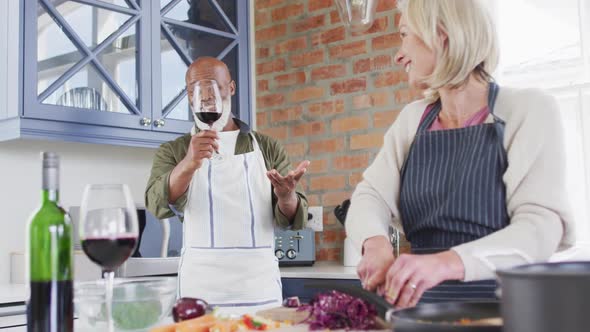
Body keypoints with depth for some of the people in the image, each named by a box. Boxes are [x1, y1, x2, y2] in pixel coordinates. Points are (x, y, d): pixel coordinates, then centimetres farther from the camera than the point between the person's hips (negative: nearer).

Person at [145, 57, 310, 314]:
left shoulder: (267, 148, 7)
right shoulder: (173, 152, 6)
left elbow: (292, 219, 2)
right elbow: (159, 205, -12)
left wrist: (286, 195, -21)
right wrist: (189, 163, -31)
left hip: (260, 289, 1)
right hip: (200, 290, -1)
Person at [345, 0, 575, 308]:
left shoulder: (529, 110, -4)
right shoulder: (412, 119, 11)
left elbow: (542, 226, -14)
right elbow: (371, 196, 2)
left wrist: (447, 262, -30)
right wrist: (376, 245, -21)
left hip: (504, 303, -4)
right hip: (424, 303, 4)